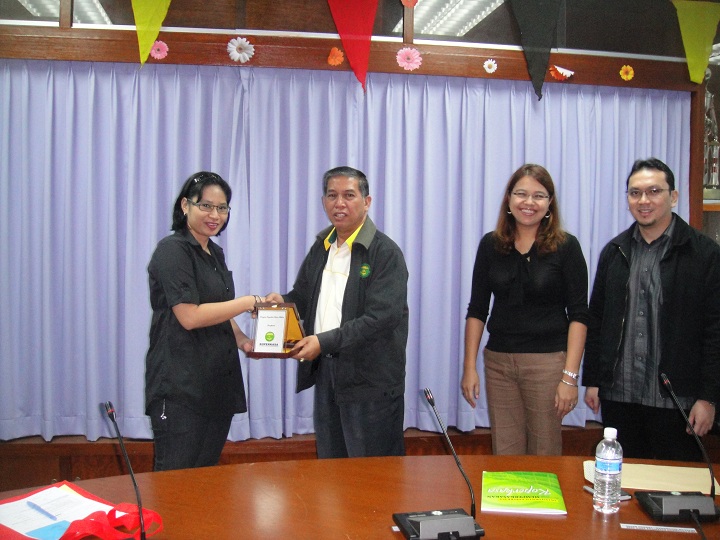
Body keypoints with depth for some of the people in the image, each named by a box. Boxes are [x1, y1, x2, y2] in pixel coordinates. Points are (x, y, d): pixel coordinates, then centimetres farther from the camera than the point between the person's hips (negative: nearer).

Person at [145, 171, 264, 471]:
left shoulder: (215, 254, 16)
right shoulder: (172, 250, -10)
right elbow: (189, 316, -18)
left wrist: (242, 341, 7)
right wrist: (250, 302, -14)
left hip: (216, 382, 8)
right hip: (180, 387, -8)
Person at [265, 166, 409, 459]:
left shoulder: (385, 253, -12)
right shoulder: (321, 246, 11)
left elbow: (382, 317, -21)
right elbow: (303, 296, 18)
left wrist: (325, 341, -24)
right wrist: (281, 302, -5)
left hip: (369, 379, -7)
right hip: (324, 370, 7)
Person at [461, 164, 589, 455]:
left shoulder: (566, 246, -3)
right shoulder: (491, 245, 5)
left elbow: (578, 315, -5)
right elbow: (476, 310, 8)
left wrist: (570, 376, -11)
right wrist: (469, 366, 3)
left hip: (547, 362, -2)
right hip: (498, 362, 3)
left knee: (544, 455, 7)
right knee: (504, 455, 8)